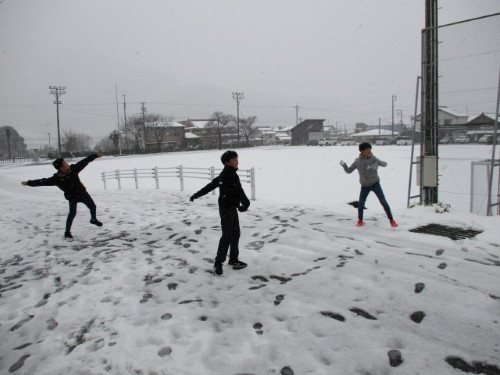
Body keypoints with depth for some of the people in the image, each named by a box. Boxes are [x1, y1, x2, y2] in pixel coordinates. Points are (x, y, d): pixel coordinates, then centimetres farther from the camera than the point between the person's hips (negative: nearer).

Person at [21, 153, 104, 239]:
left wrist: (95, 156, -1)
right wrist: (29, 182, -23)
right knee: (72, 213, -14)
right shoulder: (56, 179, -19)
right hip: (72, 197, -4)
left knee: (93, 207, 14)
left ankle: (94, 219, 43)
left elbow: (84, 161, -7)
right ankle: (67, 232, 1)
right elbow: (43, 181, -19)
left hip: (82, 193, 4)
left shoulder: (73, 169, -12)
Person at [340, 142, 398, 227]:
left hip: (375, 183, -1)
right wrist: (344, 165, -17)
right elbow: (348, 171, 1)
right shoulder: (357, 161, -4)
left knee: (383, 202, -5)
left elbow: (384, 164, -15)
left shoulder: (373, 158, -8)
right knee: (360, 204, -1)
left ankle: (391, 220, 9)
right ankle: (360, 220, 23)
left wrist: (375, 164, -34)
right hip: (365, 186, 1)